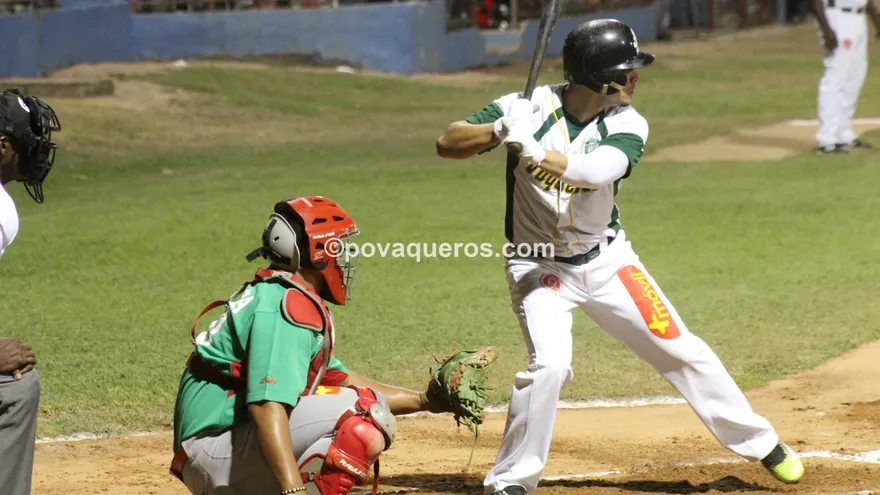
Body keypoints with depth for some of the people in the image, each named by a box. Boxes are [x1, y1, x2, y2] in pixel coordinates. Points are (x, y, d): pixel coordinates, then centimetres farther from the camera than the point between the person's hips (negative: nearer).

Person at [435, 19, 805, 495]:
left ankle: (761, 443, 23)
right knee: (550, 363, -24)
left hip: (607, 260, 3)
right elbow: (446, 143, -19)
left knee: (682, 350, 6)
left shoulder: (627, 126, -12)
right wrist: (500, 131, -36)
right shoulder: (529, 108, -16)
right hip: (539, 265, -3)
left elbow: (595, 171, -32)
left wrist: (532, 149, -44)